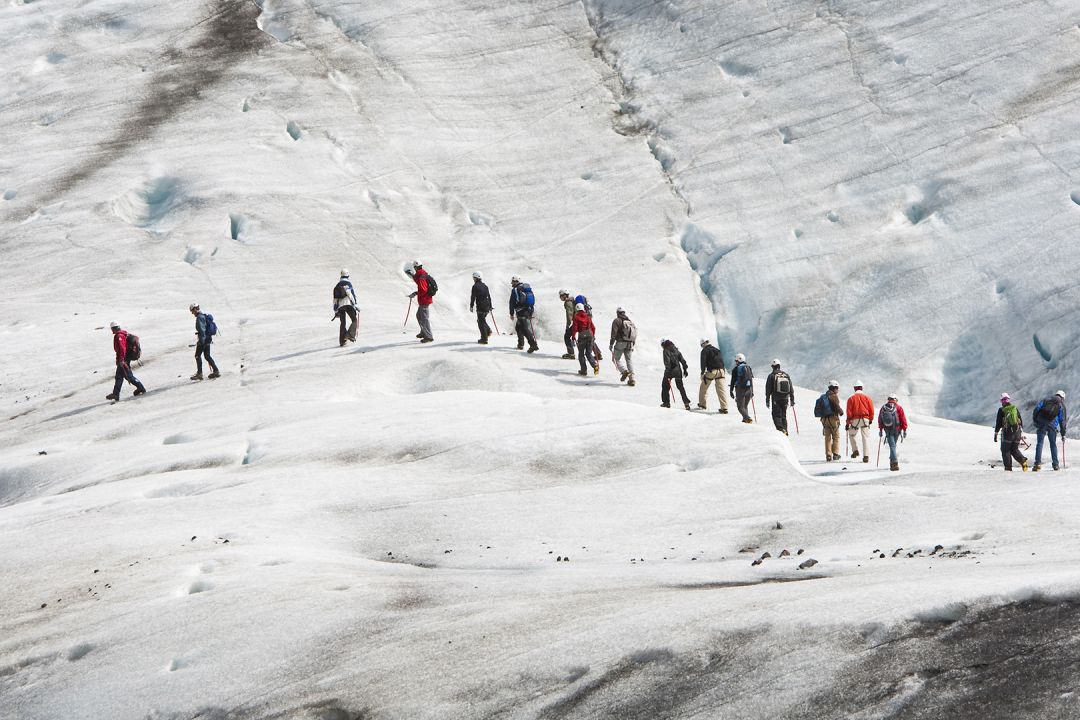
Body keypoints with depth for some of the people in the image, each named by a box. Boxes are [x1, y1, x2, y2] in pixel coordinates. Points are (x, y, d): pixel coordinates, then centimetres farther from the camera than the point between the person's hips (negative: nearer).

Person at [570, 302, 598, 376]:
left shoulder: (576, 317, -3)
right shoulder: (588, 317, 11)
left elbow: (574, 328, -9)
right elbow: (593, 327, 16)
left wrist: (573, 336, -3)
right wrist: (593, 335, 28)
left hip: (581, 336, -4)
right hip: (590, 335, 4)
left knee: (581, 353, 10)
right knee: (588, 353, 8)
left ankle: (583, 370, 7)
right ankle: (595, 365, -18)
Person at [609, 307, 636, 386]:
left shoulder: (616, 321, -2)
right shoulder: (631, 321, 15)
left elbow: (614, 333, -8)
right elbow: (635, 333, 17)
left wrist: (611, 344, -4)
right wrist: (633, 345, 24)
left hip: (620, 343, -5)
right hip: (630, 344, 5)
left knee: (617, 359, 5)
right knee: (629, 360, 7)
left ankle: (624, 371, -20)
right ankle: (631, 378, -2)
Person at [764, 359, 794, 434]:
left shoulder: (771, 376, -5)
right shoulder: (786, 375, 6)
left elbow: (768, 389, -4)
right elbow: (791, 389, 9)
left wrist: (767, 400, 1)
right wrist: (792, 400, 14)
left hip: (776, 399, -4)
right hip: (785, 399, 4)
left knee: (776, 415, -1)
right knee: (784, 415, 15)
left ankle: (780, 429, -17)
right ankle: (785, 430, 10)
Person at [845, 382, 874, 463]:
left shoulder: (851, 398, 0)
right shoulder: (867, 397, 4)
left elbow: (849, 411, -2)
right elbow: (871, 409, 5)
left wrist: (848, 422, 2)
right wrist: (871, 419, 18)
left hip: (855, 419, -1)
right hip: (865, 419, 1)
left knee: (852, 434, 22)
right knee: (866, 437, 2)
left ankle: (855, 450, 9)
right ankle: (866, 456, -5)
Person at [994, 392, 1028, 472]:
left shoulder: (1001, 410, -3)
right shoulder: (1015, 409, 10)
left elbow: (998, 423, -5)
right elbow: (1021, 421, 13)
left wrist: (995, 434, 1)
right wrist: (1022, 434, 20)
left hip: (1007, 432, -4)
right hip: (1017, 432, 4)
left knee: (1005, 451, 7)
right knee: (1015, 450, 14)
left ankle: (1008, 468, -1)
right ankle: (1023, 460, -12)